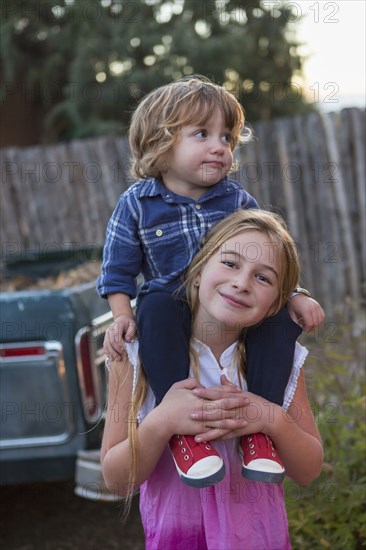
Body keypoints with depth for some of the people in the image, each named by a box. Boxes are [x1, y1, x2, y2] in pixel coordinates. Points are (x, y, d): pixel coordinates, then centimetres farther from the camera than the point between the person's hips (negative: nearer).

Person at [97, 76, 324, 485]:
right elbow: (118, 269, 1)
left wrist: (294, 296, -1)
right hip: (172, 302, -3)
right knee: (156, 307, -37)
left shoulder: (236, 200, 3)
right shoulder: (137, 204, -4)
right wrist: (122, 315, -16)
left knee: (280, 315, -24)